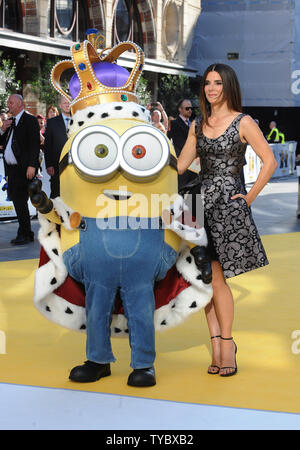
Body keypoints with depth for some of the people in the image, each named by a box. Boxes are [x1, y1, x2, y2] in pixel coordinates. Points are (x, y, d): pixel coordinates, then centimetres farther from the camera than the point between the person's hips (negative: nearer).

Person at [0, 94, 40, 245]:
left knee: (20, 201, -9)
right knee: (17, 201, 9)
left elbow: (35, 144, -12)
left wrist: (32, 165, -20)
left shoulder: (30, 120, -5)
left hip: (24, 169, -8)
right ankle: (27, 234, 16)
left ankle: (24, 234, 0)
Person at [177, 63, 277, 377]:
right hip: (202, 201, 5)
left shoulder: (243, 123, -1)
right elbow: (180, 164, 15)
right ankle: (217, 345, 9)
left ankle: (225, 344, 8)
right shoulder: (198, 125, 14)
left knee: (215, 278, -6)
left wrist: (249, 197, -5)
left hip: (228, 203, -5)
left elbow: (269, 162, -3)